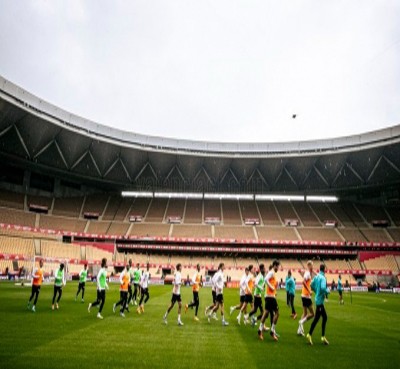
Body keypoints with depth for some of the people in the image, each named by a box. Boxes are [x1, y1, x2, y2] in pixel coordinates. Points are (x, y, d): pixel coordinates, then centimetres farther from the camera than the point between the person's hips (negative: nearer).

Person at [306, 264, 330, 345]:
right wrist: (327, 291, -10)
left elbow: (312, 285, 16)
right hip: (320, 300, -9)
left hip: (318, 300, 9)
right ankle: (309, 335, 3)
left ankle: (323, 336, 18)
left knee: (325, 317, 14)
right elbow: (323, 288, -29)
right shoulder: (323, 278, -16)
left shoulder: (316, 277, 8)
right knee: (316, 318, -3)